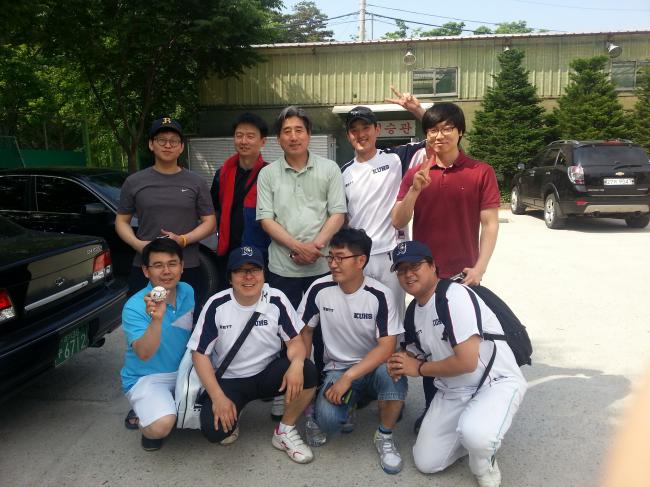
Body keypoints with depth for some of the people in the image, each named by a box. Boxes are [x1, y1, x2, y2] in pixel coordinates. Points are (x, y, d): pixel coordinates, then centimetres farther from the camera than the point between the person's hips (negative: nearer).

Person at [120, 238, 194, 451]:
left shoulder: (188, 292, -3)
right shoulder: (134, 307, -20)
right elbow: (144, 354, -32)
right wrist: (156, 319, -47)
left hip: (183, 371, 6)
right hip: (146, 378, -6)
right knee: (161, 426, -30)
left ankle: (179, 408, 12)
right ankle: (146, 415, 7)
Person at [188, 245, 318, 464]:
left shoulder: (276, 300, -11)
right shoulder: (217, 305, -14)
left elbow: (295, 340, -5)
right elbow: (200, 354, -8)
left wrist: (296, 363, -30)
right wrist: (218, 397, -18)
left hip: (268, 373, 1)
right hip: (228, 379, -1)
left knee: (307, 371, -28)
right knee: (215, 430, -27)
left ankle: (285, 431, -3)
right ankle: (231, 415, 13)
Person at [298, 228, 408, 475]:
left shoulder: (380, 295, -18)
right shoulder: (319, 289, -11)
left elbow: (387, 347, -22)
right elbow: (305, 330, 2)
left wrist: (349, 377, -30)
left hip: (373, 365, -1)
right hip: (337, 369, 2)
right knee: (327, 420, -27)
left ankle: (384, 436, -8)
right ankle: (349, 402, 13)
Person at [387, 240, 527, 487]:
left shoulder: (455, 295, -22)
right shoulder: (413, 314, 4)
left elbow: (467, 362, -27)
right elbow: (417, 357, 15)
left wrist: (419, 368, -14)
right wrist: (402, 365, -9)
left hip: (496, 383, -7)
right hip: (452, 392, 8)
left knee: (474, 433, -36)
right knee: (426, 462, 4)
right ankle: (478, 437, 25)